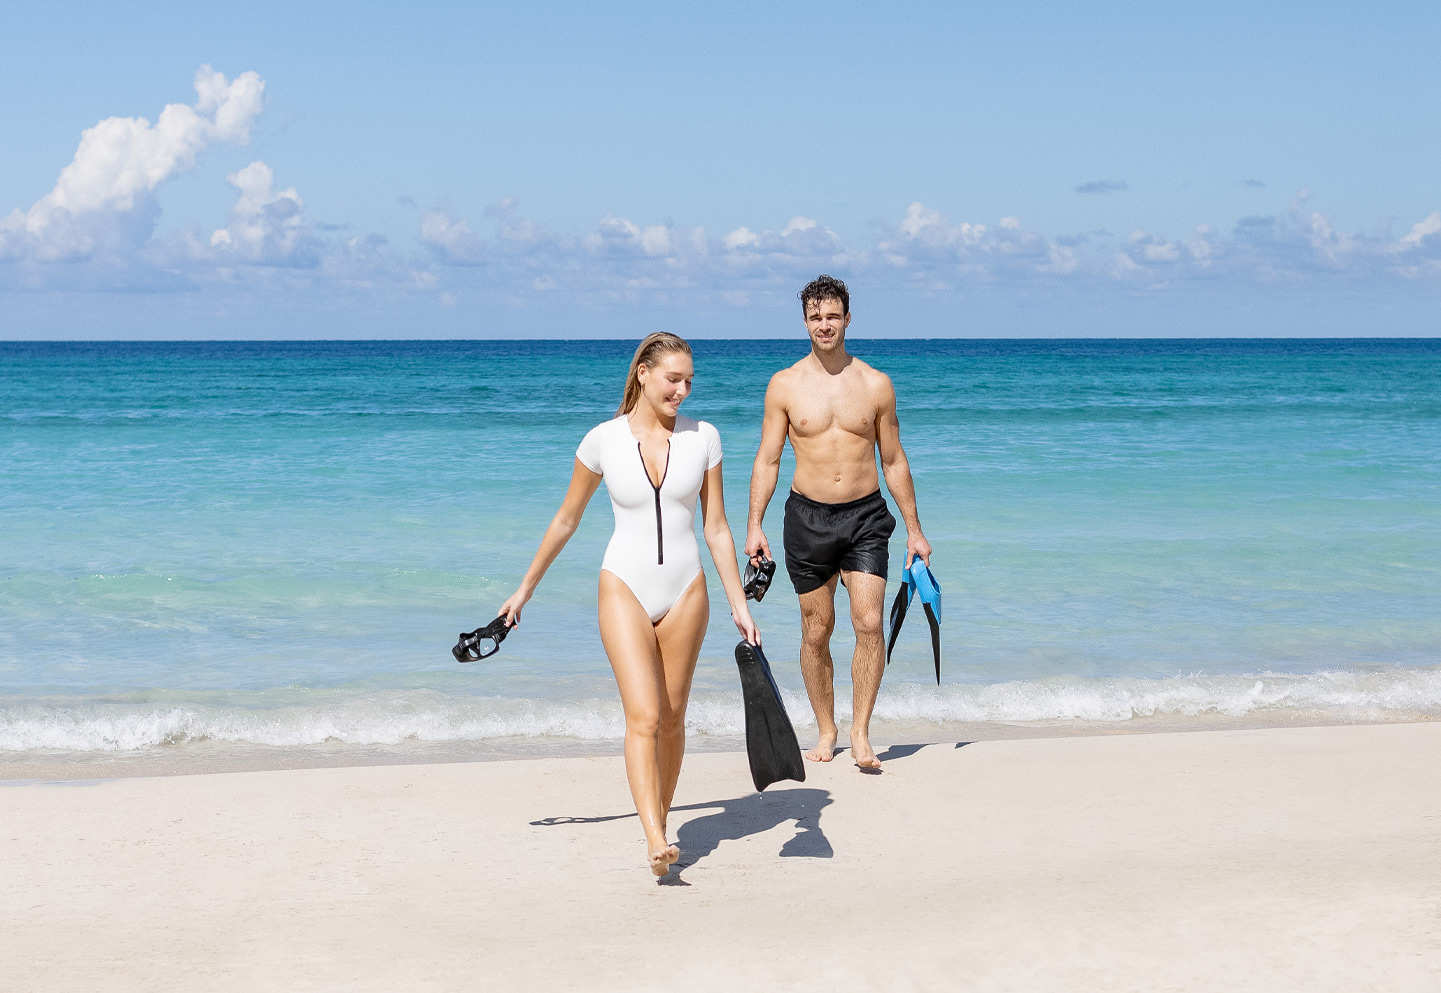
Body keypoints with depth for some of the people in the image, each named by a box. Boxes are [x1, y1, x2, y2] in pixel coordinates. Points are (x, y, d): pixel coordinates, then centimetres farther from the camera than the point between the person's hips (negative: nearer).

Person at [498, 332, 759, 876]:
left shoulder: (703, 438, 0)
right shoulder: (604, 440, -4)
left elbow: (717, 528, 5)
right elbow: (566, 520, 8)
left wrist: (740, 605, 2)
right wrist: (524, 589, 14)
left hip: (684, 592, 2)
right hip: (625, 589, -2)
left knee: (671, 720, 7)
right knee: (643, 717, -16)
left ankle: (661, 824, 22)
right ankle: (655, 842, -23)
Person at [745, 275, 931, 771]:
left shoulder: (876, 384, 4)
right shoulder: (785, 385, 2)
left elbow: (894, 460, 10)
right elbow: (767, 459, 4)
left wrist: (914, 529, 10)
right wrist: (754, 526, -5)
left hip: (866, 515, 0)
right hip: (808, 516, 0)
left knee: (869, 623, -13)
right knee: (816, 631, 4)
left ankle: (860, 732, -5)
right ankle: (826, 732, 18)